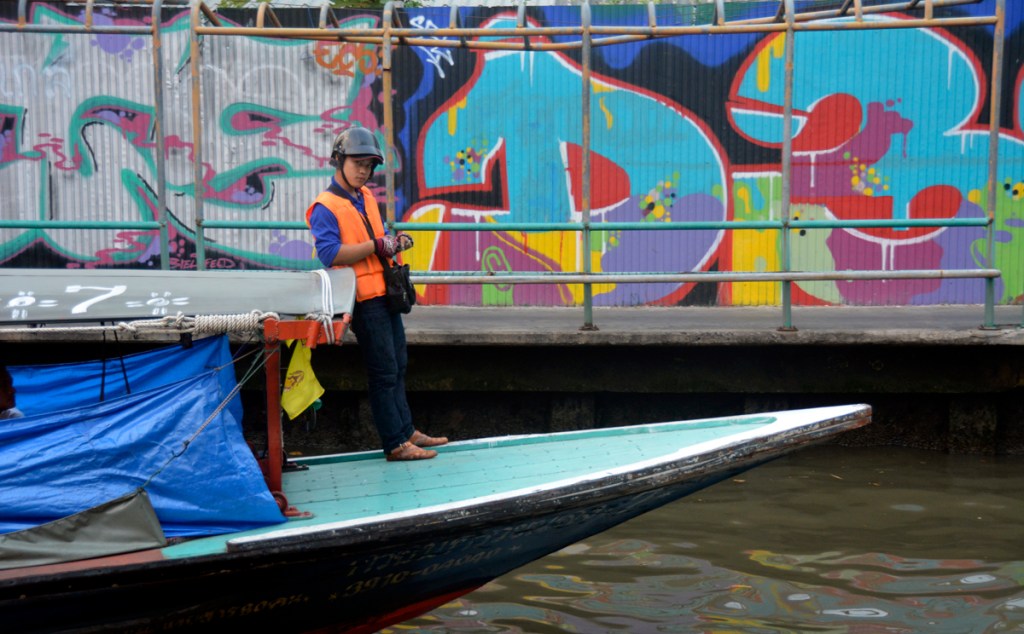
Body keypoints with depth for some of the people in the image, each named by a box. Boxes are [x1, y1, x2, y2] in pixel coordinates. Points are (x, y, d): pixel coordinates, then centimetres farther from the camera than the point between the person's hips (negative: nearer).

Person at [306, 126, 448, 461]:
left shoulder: (366, 197, 14)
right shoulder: (325, 207, -12)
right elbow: (328, 253, -24)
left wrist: (395, 242, 5)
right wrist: (376, 246, -22)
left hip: (386, 293, 9)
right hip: (363, 299, -9)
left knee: (398, 366, 16)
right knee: (384, 372, -4)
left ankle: (406, 430, 27)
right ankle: (395, 444, 3)